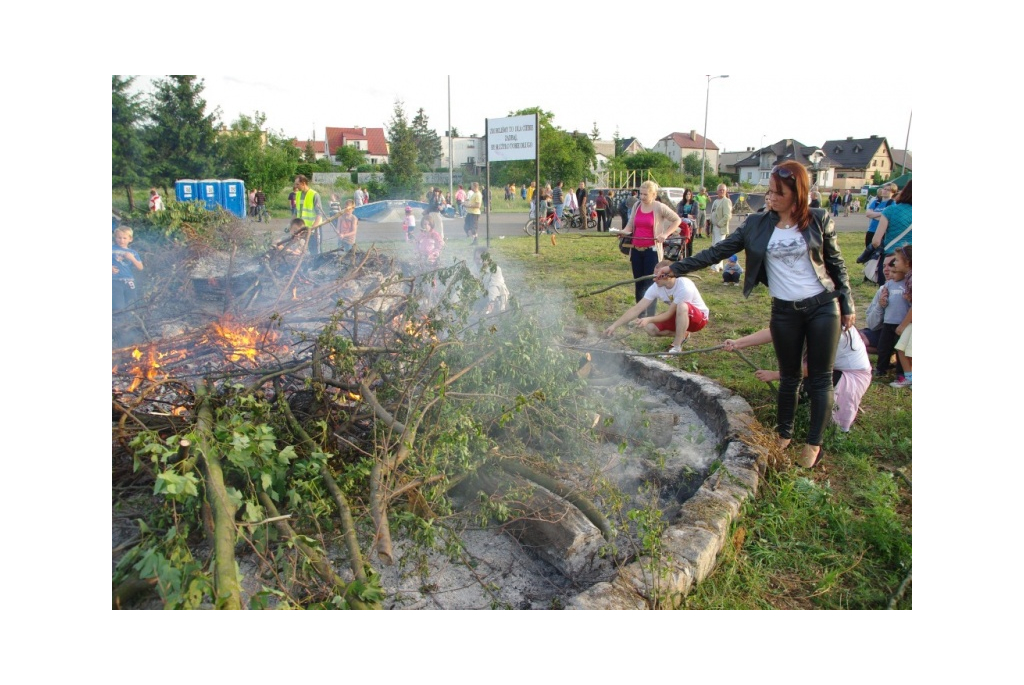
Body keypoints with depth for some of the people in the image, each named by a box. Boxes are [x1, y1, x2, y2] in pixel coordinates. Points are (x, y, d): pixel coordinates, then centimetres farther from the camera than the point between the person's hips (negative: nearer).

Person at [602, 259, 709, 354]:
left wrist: (649, 319, -45)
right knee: (649, 328, -15)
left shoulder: (685, 286, -34)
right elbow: (637, 309, -19)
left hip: (699, 316, -6)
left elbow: (669, 314, -30)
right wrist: (614, 326, -25)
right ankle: (682, 335, 8)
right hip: (678, 316, 6)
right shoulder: (656, 287, -18)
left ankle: (676, 347, -25)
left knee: (682, 306, -39)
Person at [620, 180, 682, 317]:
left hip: (651, 250, -5)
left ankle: (650, 317, 0)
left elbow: (677, 220, 1)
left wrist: (665, 234, -11)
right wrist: (624, 231, -8)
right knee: (639, 284, 11)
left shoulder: (660, 208, -7)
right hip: (636, 250, 5)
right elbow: (630, 224, 14)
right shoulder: (636, 206, 7)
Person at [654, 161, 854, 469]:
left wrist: (847, 305, 3)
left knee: (820, 378, 5)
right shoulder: (757, 225, 0)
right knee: (788, 377, 13)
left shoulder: (819, 220, -4)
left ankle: (814, 443, 19)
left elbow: (836, 264, 4)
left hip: (823, 306, -1)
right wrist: (676, 267, -6)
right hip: (784, 311, 2)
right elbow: (718, 251, -1)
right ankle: (784, 434, 32)